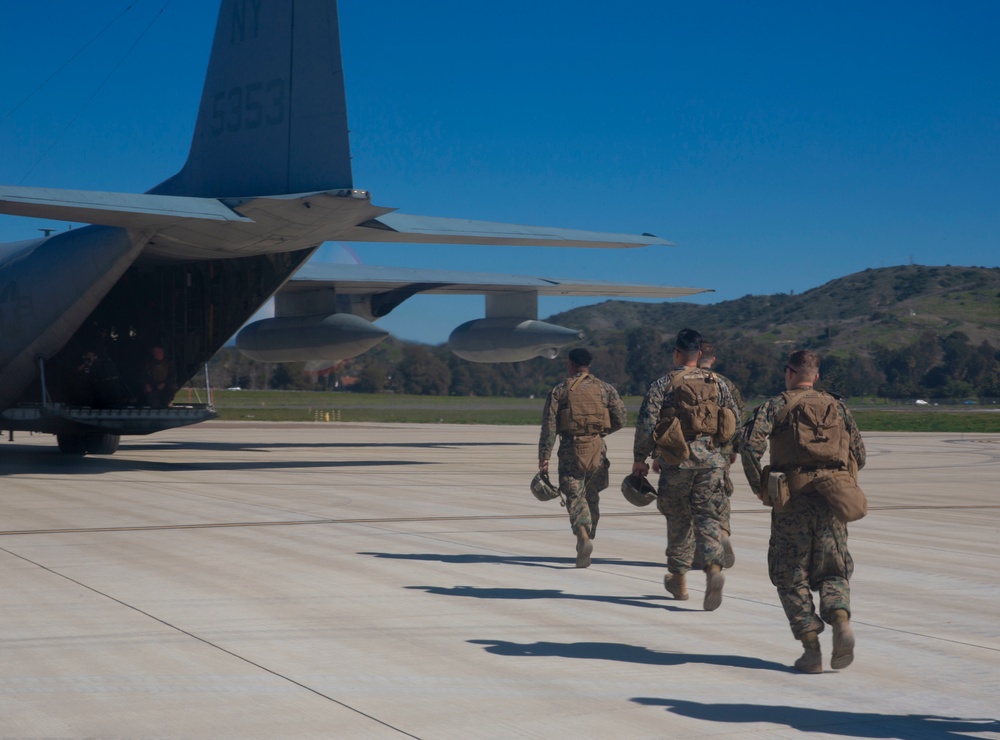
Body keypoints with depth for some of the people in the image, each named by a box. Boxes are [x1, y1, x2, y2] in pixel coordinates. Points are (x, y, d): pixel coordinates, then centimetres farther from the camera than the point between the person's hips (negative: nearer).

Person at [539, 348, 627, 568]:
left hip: (570, 449, -2)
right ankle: (586, 541, 18)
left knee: (575, 497, -1)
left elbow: (549, 427, -4)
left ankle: (583, 537, -24)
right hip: (597, 448, 2)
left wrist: (543, 458, -3)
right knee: (592, 498, 14)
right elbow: (620, 419, 2)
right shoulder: (605, 389, 7)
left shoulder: (559, 391, 2)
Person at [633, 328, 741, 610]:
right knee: (708, 518, 1)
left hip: (676, 461, -2)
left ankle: (678, 578, 23)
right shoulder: (719, 384, 8)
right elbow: (735, 422, 8)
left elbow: (646, 423, -7)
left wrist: (640, 459, 3)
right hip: (711, 460, 2)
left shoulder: (663, 385, -3)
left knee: (679, 519, 12)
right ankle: (714, 568, -23)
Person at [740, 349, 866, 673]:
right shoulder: (837, 406, 12)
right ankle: (841, 620, -15)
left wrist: (758, 486, 0)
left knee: (791, 577, 8)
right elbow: (859, 455, 11)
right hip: (831, 500, 3)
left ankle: (811, 649, 0)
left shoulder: (774, 406, 2)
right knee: (832, 572, 14)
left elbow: (751, 446, -13)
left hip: (792, 501, -2)